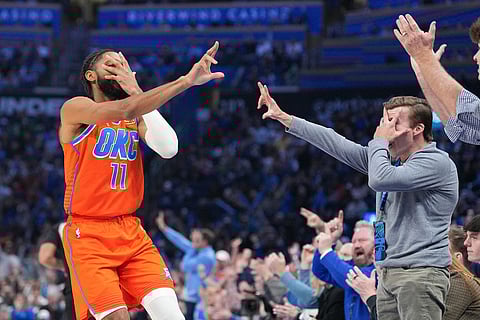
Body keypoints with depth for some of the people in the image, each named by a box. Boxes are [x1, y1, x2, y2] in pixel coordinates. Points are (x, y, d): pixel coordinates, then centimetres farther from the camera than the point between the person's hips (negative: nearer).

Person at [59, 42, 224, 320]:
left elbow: (169, 148, -11)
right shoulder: (75, 109, -6)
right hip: (88, 234, -5)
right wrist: (186, 80, -33)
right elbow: (126, 110, -26)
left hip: (132, 233, 5)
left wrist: (136, 92, -8)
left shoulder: (137, 118, 11)